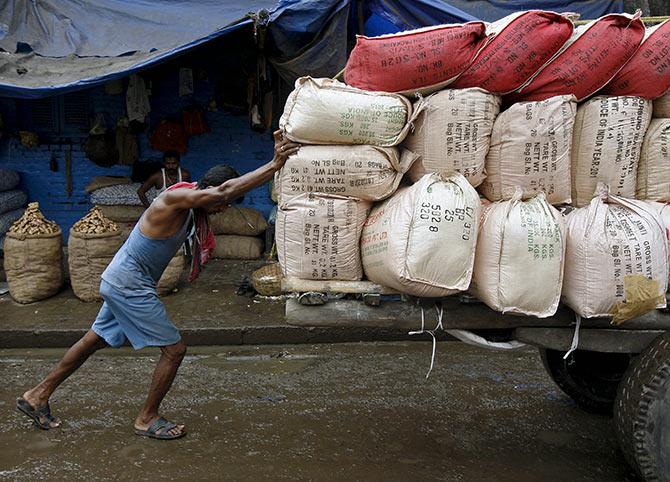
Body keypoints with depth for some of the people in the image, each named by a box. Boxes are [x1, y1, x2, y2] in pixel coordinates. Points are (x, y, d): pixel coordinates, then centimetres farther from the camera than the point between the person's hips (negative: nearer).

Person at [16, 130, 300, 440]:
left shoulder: (192, 203, 5)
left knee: (96, 340, 22)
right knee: (174, 349, -3)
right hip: (129, 286, -10)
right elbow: (223, 191, -40)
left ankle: (37, 396, 37)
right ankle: (147, 419, 13)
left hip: (120, 282, 10)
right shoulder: (175, 199, -26)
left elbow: (225, 190, 10)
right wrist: (274, 165, -40)